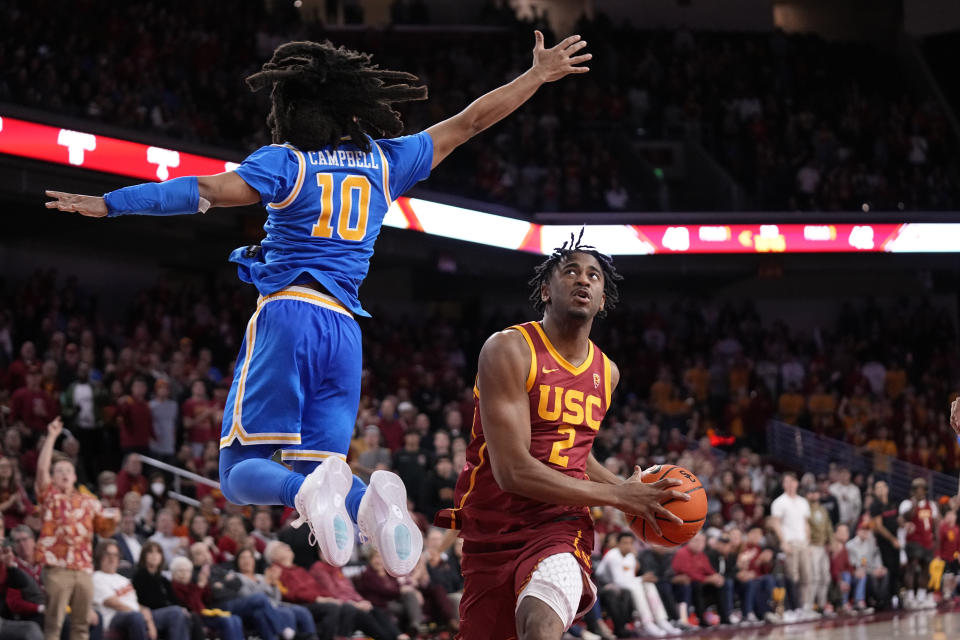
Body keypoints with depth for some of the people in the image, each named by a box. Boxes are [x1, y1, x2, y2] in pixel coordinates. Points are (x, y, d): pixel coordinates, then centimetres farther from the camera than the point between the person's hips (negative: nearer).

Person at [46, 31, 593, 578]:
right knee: (319, 465, 8)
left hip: (288, 315, -4)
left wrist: (108, 203, -9)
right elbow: (468, 123, 21)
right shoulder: (387, 162, 14)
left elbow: (208, 191, -11)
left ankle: (311, 491, -37)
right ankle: (372, 503, -27)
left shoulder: (286, 163, 1)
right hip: (345, 330, 4)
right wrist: (539, 75, 32)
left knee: (240, 473, -3)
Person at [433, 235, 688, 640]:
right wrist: (617, 495, -17)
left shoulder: (606, 373, 9)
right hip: (492, 536, -2)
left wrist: (630, 491, 9)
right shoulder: (509, 350, -11)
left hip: (560, 527, 2)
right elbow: (513, 470, -20)